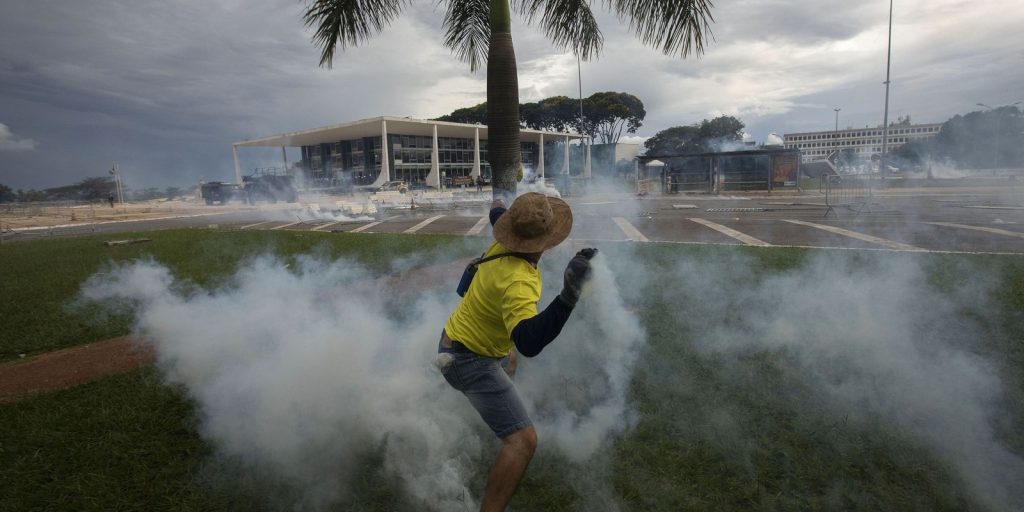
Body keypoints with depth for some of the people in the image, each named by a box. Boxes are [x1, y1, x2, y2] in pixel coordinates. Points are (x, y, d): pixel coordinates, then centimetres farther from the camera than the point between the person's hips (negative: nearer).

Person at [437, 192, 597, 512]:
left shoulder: (504, 243, -14)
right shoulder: (518, 281, -39)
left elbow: (497, 214, 11)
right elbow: (529, 343, -52)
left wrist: (498, 207, 34)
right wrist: (568, 297, -62)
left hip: (458, 339, 10)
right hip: (469, 361, -10)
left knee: (508, 361, 42)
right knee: (523, 440, -18)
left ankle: (491, 412, 71)